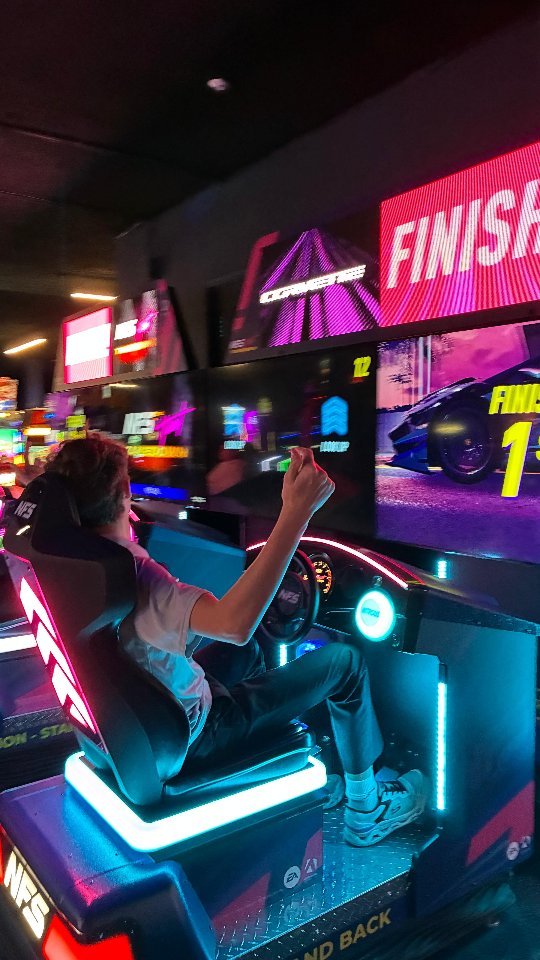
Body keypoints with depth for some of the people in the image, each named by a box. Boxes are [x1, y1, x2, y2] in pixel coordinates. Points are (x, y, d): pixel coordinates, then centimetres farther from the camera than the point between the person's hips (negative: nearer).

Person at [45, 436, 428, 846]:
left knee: (246, 652, 31)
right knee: (344, 661, 0)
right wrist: (297, 512, -49)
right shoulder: (126, 573, -36)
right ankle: (366, 812, 20)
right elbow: (234, 623, -49)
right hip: (189, 736, -9)